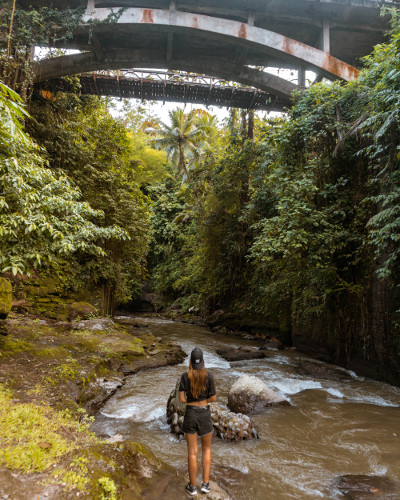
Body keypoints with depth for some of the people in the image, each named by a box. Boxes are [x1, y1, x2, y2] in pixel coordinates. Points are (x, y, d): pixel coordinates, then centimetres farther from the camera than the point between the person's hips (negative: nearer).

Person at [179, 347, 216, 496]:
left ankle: (192, 487, 24)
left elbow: (181, 399, -10)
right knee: (206, 449, 21)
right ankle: (205, 484, 21)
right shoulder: (209, 375, -12)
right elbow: (213, 398, -7)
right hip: (205, 414, 0)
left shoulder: (185, 376, -11)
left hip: (190, 414, 0)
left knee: (192, 453, 13)